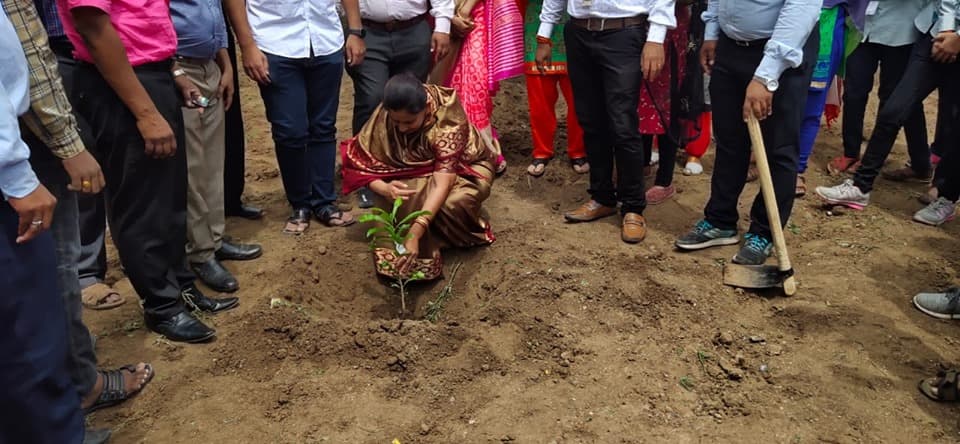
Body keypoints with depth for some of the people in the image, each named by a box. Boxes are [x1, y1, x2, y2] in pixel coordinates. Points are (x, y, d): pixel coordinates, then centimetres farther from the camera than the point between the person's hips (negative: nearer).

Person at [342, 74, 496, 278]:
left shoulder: (449, 120, -36)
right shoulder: (386, 114, -25)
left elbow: (441, 185, -43)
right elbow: (362, 159, -19)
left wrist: (414, 234, -51)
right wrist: (384, 188, -41)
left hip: (461, 169, -3)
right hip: (417, 171, 3)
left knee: (449, 203, -35)